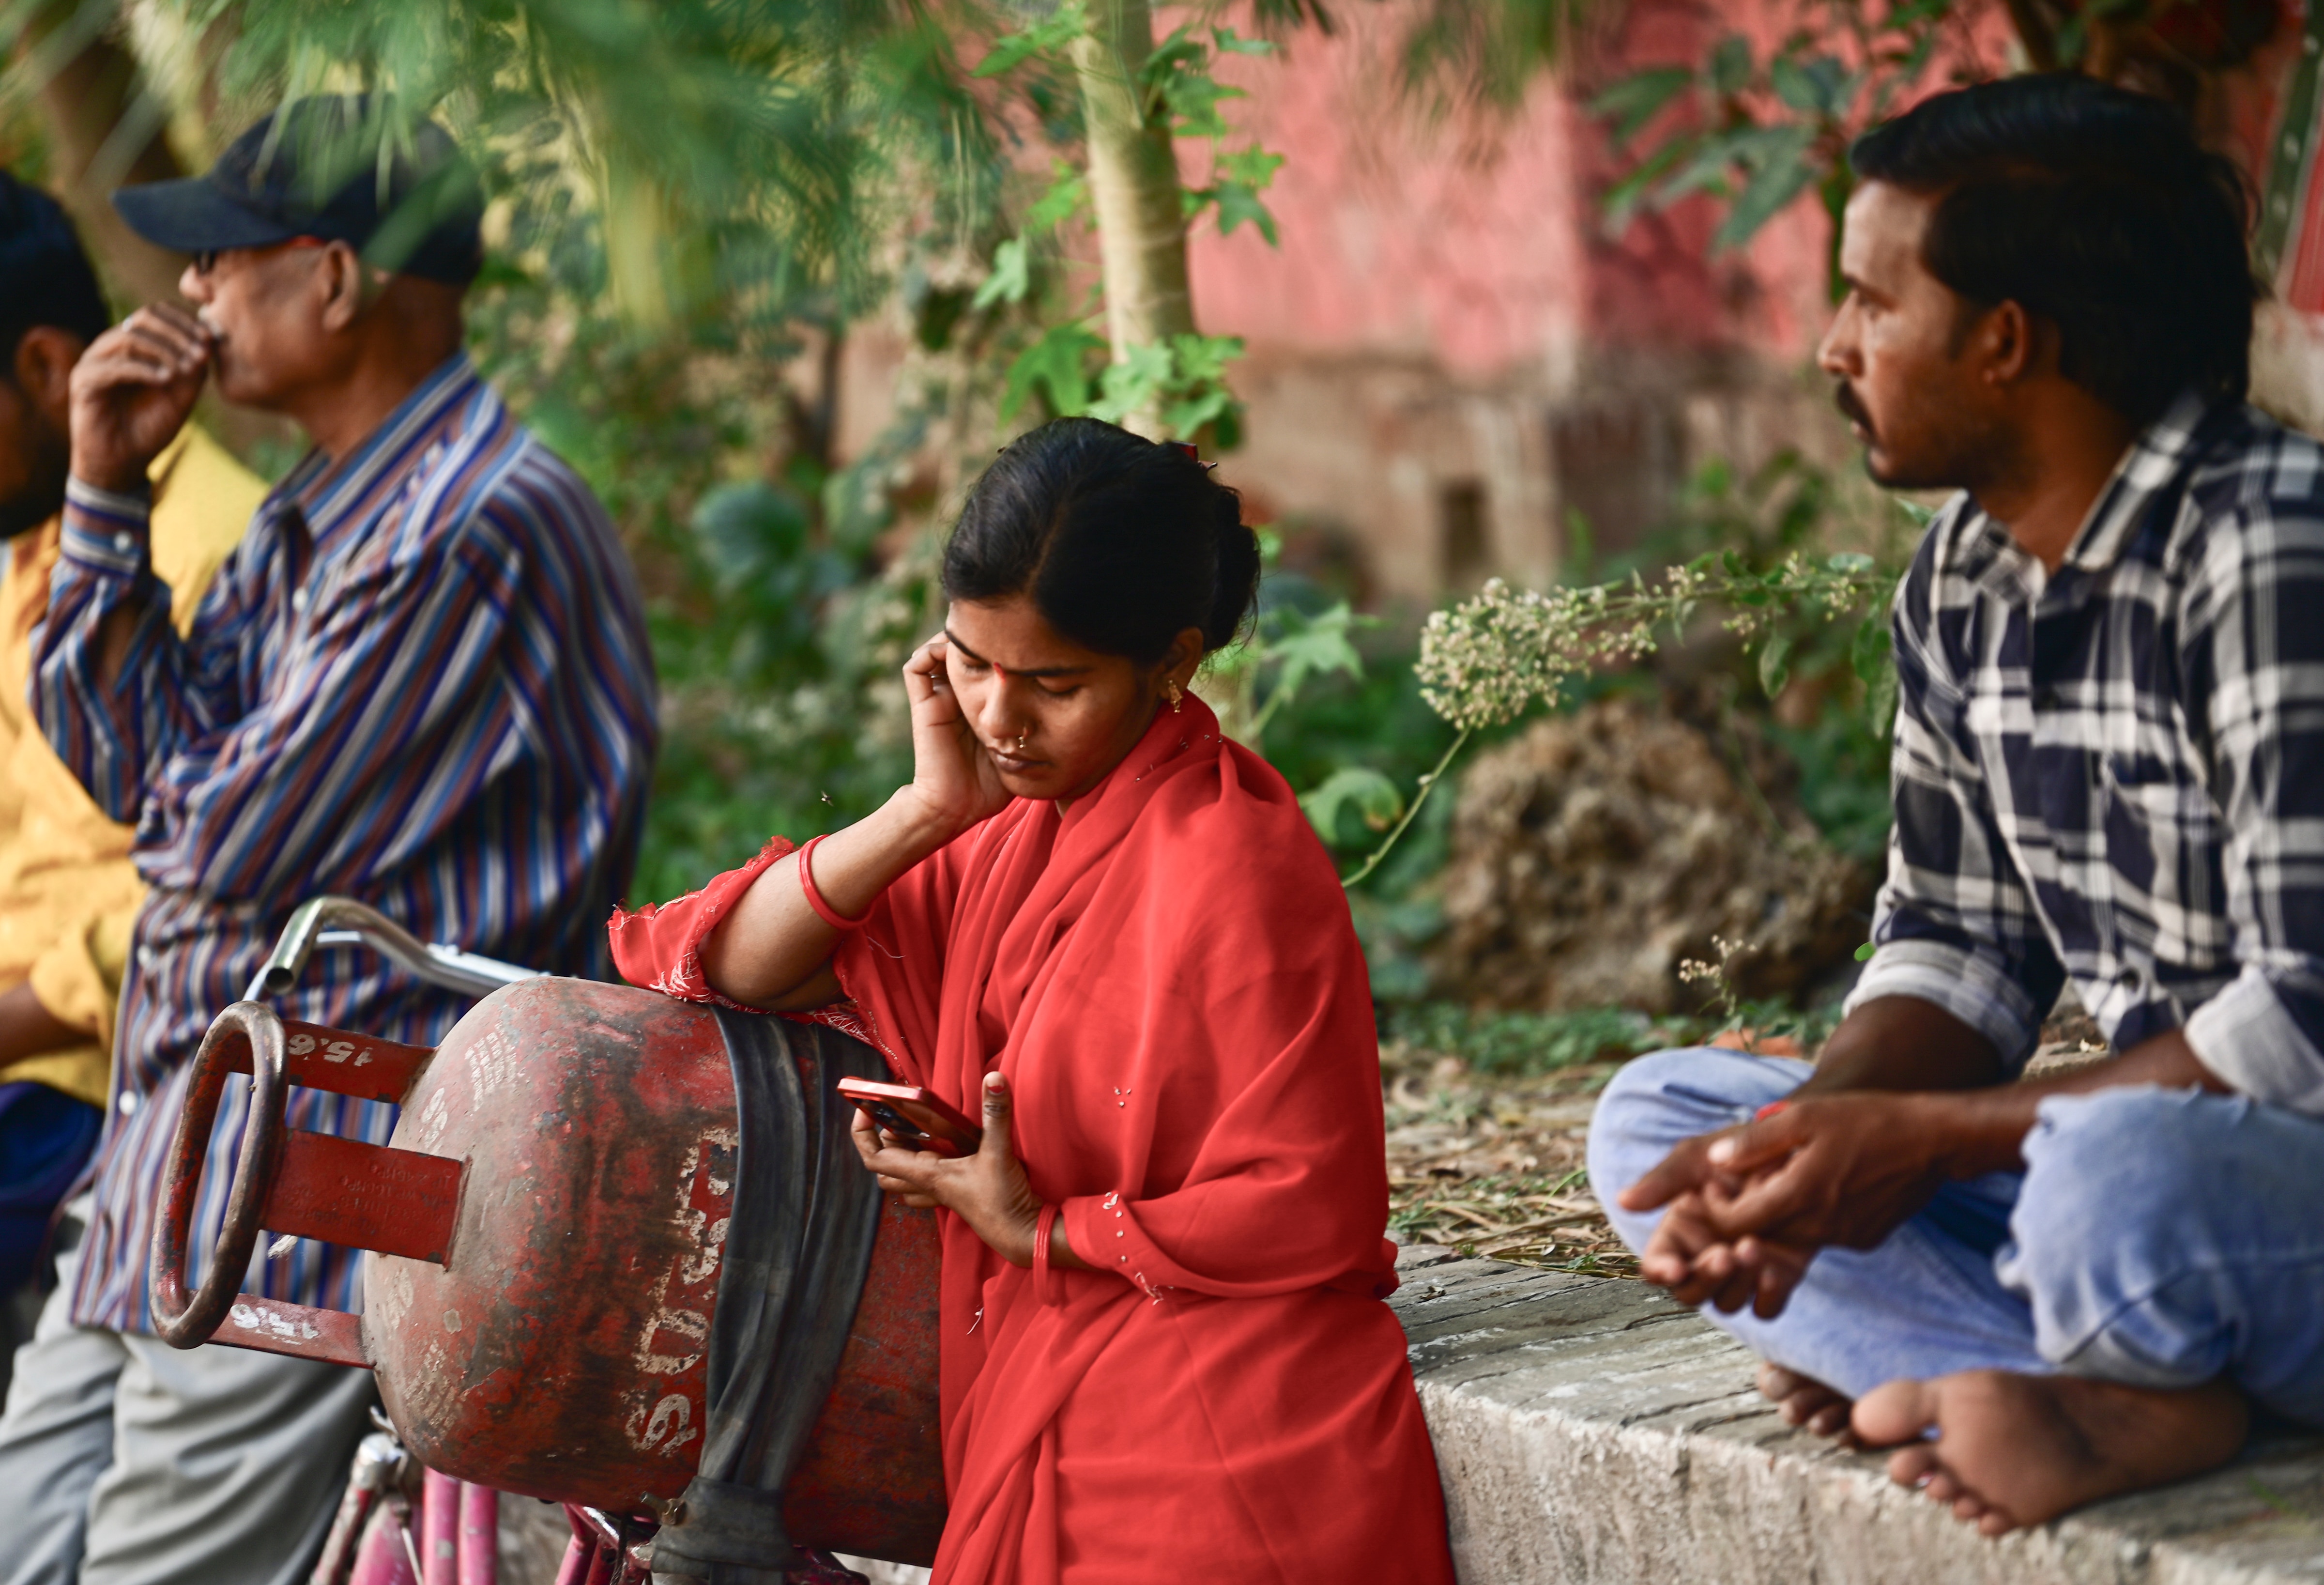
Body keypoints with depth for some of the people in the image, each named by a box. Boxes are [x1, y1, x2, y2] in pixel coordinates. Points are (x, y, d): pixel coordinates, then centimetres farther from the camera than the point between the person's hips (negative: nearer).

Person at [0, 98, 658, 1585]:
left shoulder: (476, 531, -20)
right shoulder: (315, 513, 13)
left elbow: (234, 839, -20)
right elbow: (127, 753, 13)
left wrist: (185, 798, 4)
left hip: (312, 1212, -10)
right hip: (178, 1154, 10)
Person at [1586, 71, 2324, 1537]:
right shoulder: (1961, 582, 7)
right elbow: (1959, 952, 10)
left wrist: (1917, 1142, -20)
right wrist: (1805, 1150, -12)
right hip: (2134, 1142, 9)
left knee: (2116, 1186, -41)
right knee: (1654, 1114, 3)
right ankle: (2131, 1398, -14)